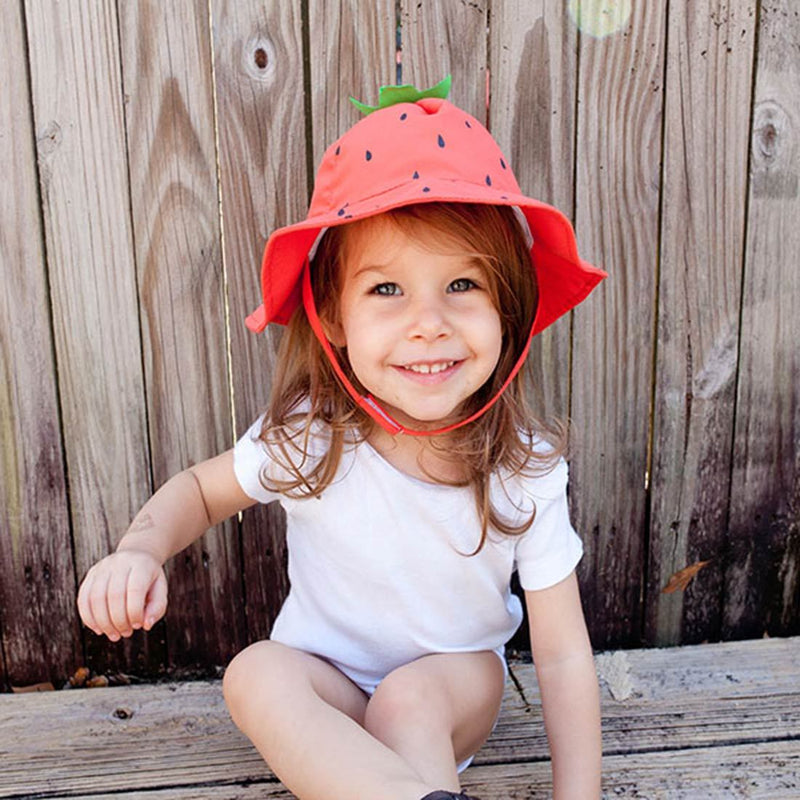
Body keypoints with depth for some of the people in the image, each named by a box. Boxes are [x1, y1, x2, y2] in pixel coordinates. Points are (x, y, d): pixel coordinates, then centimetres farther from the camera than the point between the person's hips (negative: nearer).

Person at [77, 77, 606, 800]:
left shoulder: (527, 470, -23)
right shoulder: (306, 438, -21)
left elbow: (563, 657, -16)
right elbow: (199, 488, -2)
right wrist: (142, 548, -23)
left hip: (458, 684, -1)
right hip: (325, 685, 2)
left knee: (409, 697, -34)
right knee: (256, 673, -30)